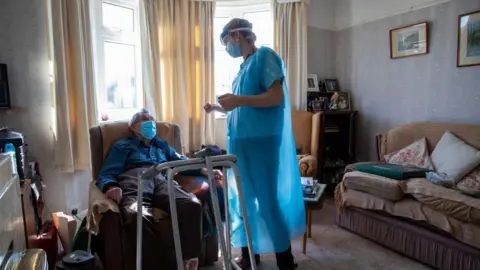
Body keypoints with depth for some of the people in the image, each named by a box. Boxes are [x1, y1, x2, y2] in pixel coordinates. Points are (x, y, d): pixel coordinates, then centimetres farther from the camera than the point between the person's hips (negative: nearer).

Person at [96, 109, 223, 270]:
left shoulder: (162, 145, 41)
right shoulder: (123, 146, 29)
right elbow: (106, 174, 15)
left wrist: (204, 170, 8)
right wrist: (111, 186, -11)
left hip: (162, 180, 3)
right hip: (134, 179, -2)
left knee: (193, 205, -33)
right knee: (138, 214, -43)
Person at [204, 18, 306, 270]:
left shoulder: (265, 56, -5)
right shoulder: (244, 66, 19)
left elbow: (276, 97, -17)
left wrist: (238, 99, -22)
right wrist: (219, 108, 14)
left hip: (261, 141, -9)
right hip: (240, 141, 9)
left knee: (268, 199, -3)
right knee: (243, 198, 13)